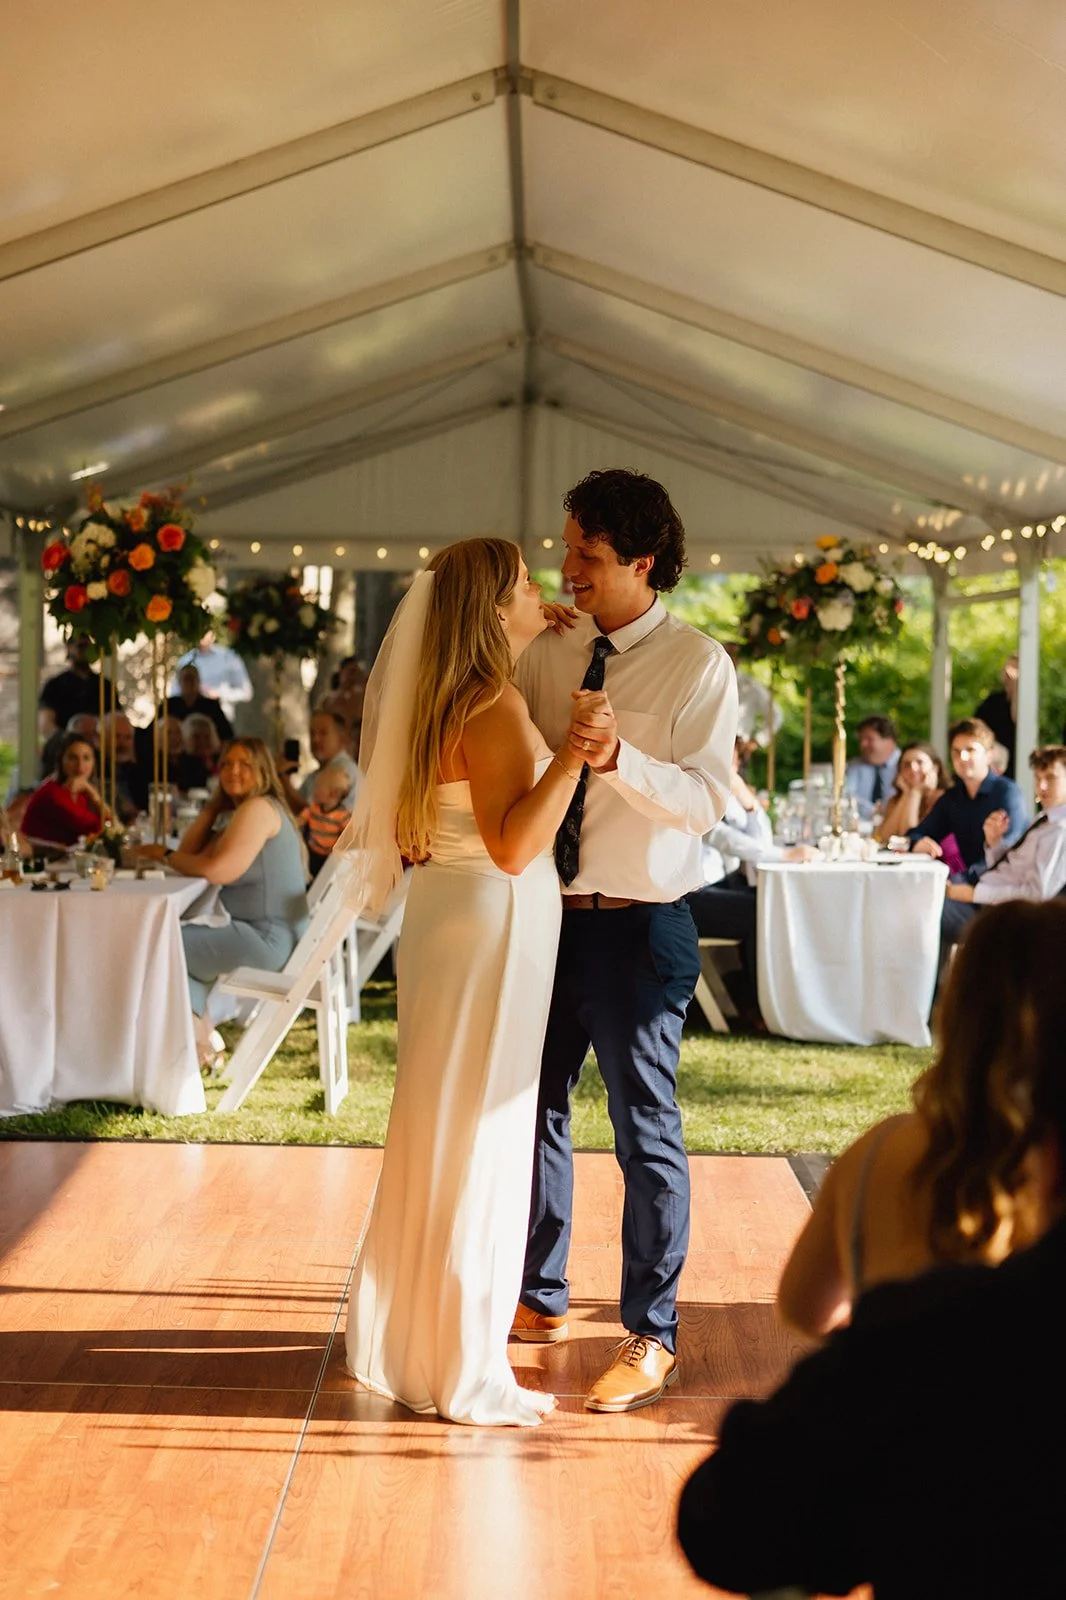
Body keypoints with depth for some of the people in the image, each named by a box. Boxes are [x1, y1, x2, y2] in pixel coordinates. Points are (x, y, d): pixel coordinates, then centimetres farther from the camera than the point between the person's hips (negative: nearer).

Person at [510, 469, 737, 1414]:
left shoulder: (697, 663, -9)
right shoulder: (550, 654, 6)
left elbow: (707, 799, -17)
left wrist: (619, 758, -32)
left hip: (638, 928, -6)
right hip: (547, 913, 6)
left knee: (646, 1133, 1)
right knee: (532, 1112, 15)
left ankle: (652, 1338, 14)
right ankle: (541, 1300, 33)